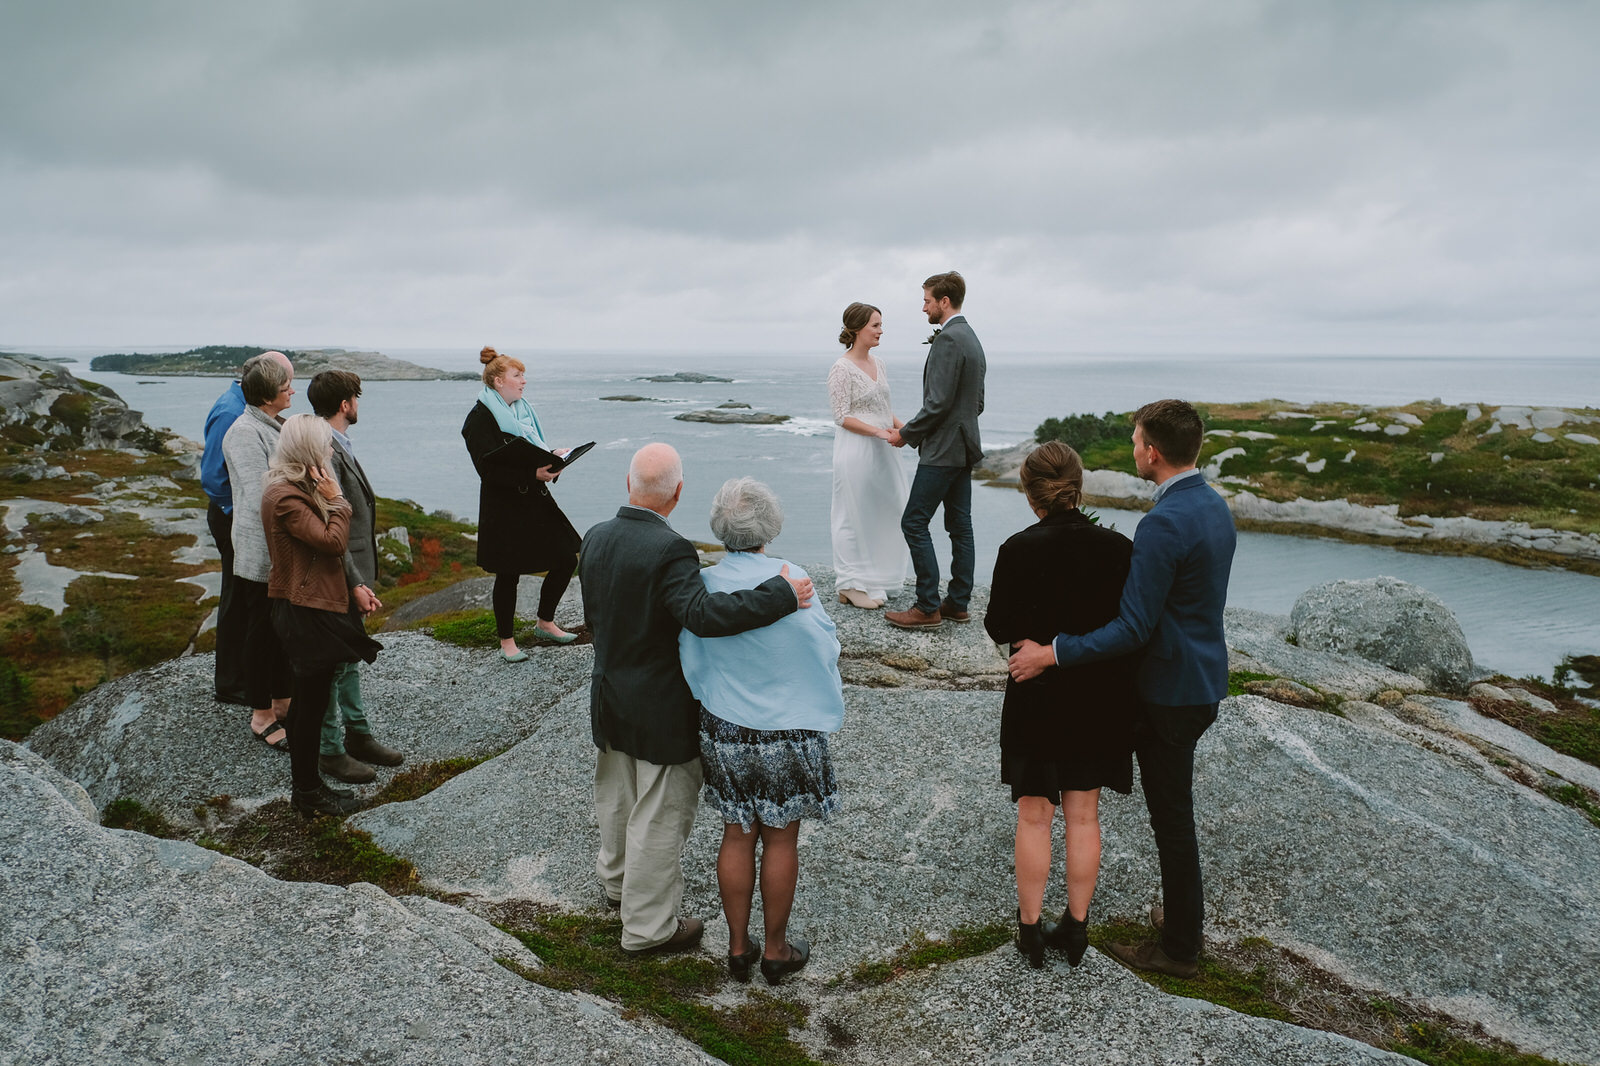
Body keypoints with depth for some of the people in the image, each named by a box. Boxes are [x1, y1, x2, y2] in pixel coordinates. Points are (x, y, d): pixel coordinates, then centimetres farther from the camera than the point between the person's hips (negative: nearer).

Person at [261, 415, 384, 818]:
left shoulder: (297, 489, 13)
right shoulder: (285, 497, -20)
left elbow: (329, 544, 12)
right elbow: (333, 542, -23)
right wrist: (336, 499, -13)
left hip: (312, 607, 11)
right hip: (306, 613, -11)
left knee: (307, 700, 17)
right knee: (312, 702, 0)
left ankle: (306, 785, 28)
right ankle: (308, 792, 12)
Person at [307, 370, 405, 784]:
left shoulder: (339, 445, 10)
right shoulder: (325, 451, -22)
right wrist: (356, 584, -23)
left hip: (352, 572, 10)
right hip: (338, 579, -10)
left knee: (350, 656, 19)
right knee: (332, 663, 3)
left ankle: (358, 734, 32)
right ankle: (329, 749, 15)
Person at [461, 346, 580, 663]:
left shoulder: (523, 410, 14)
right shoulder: (481, 418, -11)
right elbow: (489, 469, -20)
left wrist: (552, 456, -1)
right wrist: (533, 474, -30)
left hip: (535, 500, 8)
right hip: (504, 508, -7)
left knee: (566, 558, 5)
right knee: (508, 574, 3)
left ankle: (545, 622, 26)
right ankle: (506, 641, 20)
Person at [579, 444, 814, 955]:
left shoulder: (595, 538, -4)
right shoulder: (669, 550, -28)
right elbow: (703, 613, -41)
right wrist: (782, 595, -36)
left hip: (609, 697, 8)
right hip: (660, 709, -8)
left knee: (617, 798, 28)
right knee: (659, 816, 9)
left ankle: (617, 878, 52)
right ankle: (648, 926, 23)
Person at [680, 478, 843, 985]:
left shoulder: (703, 584, -11)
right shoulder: (790, 579, -19)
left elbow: (691, 662, -2)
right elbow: (825, 646, -9)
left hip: (723, 732, 3)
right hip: (785, 733, -3)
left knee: (737, 835, 17)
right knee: (781, 840, 13)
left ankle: (738, 947, 30)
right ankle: (776, 949, 27)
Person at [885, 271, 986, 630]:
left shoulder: (948, 339, -16)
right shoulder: (971, 338, 17)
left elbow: (939, 402, -22)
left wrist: (906, 434, -10)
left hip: (943, 449, -11)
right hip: (963, 445, 11)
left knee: (914, 522, -6)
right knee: (960, 525, 11)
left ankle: (928, 607, -5)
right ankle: (958, 603, 16)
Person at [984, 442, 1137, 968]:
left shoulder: (1019, 551, -17)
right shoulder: (1118, 548, -8)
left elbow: (999, 628, -10)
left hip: (1037, 699, -3)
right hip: (1100, 699, 3)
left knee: (1034, 817, 11)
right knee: (1083, 816, 15)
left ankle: (1030, 928, 21)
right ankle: (1076, 927, 25)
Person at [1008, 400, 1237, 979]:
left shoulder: (1163, 524, -26)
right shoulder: (1214, 504, 5)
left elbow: (1134, 629, -27)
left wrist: (1050, 654, -24)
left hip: (1171, 691, -9)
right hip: (1204, 678, 9)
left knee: (1172, 815, 5)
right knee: (1174, 806, 23)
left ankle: (1179, 948, 21)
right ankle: (1186, 913, 39)